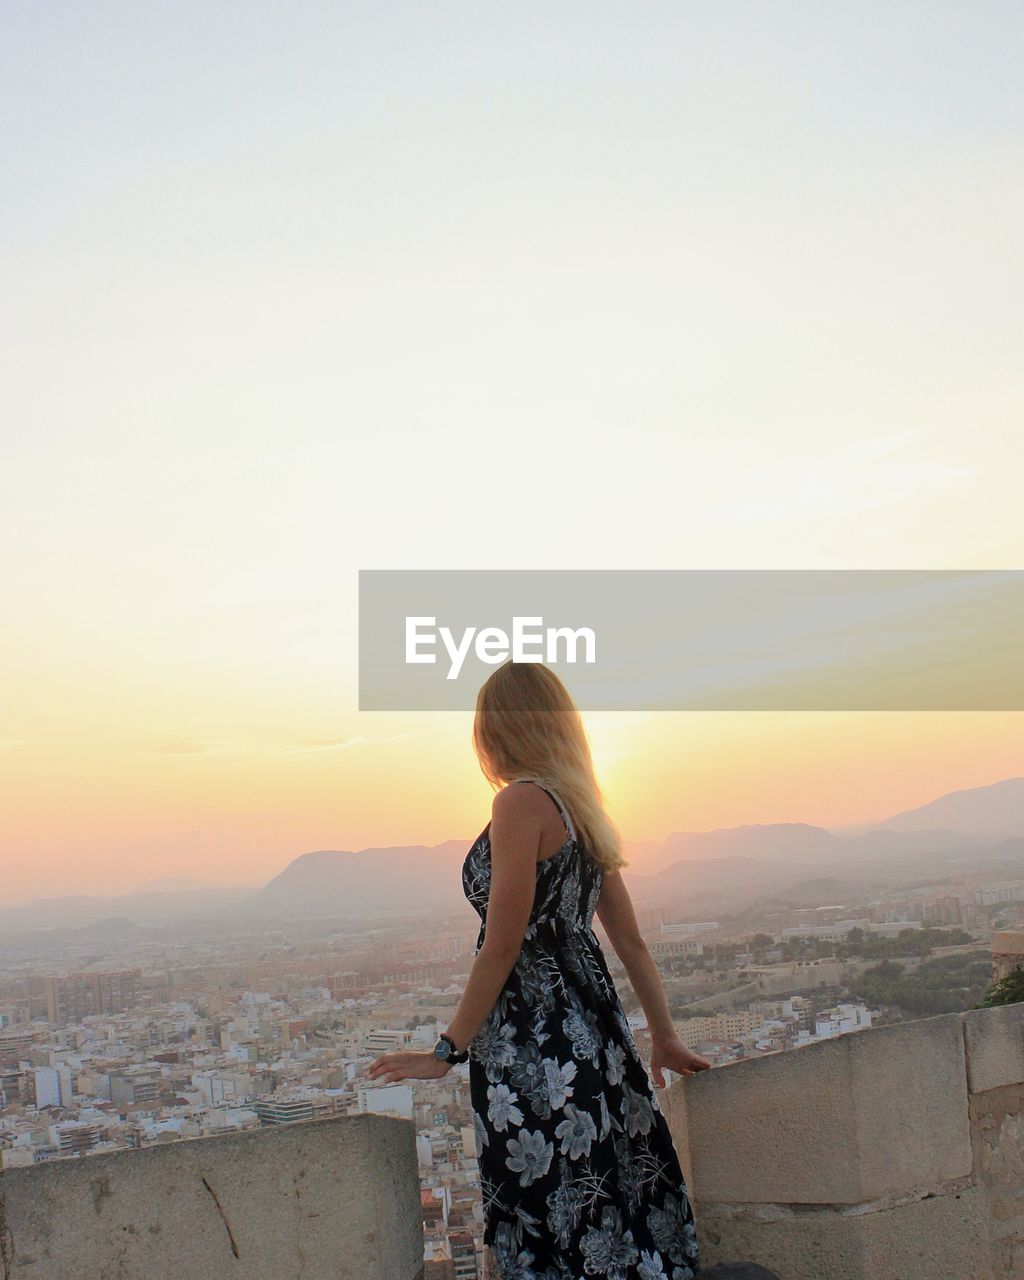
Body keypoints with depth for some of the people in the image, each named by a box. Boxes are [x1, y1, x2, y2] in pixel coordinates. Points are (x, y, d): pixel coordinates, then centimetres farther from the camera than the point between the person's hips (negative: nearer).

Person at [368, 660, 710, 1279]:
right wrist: (665, 1036, 25)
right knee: (621, 1226, 13)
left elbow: (502, 947, -15)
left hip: (534, 1048, -9)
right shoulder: (581, 807, 14)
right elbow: (631, 940, 18)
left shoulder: (522, 802, -12)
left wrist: (447, 1052, -8)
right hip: (594, 1033, 9)